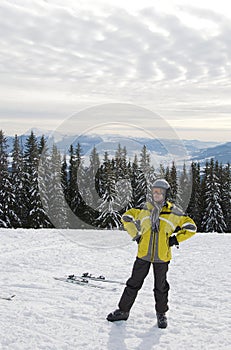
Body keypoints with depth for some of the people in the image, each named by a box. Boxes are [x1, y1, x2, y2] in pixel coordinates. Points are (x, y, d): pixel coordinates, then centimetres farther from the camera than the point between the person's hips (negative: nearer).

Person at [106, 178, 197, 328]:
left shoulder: (174, 212, -3)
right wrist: (136, 235, 6)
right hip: (143, 254, 2)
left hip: (162, 256, -1)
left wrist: (175, 239, -2)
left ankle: (161, 313, 31)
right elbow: (127, 216, 15)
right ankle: (123, 311, 22)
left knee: (161, 286, 12)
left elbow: (191, 227, 5)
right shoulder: (145, 209, 2)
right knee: (134, 283, 8)